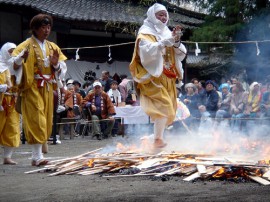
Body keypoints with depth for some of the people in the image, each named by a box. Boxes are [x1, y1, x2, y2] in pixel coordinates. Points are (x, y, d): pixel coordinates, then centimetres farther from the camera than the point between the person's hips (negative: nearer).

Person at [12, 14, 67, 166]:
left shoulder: (53, 47, 13)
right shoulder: (27, 46, -4)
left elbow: (62, 68, 11)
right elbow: (14, 65, -13)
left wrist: (56, 63, -10)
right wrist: (22, 58, -33)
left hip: (47, 88, 6)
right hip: (32, 88, -6)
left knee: (46, 121, 10)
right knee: (36, 120, -12)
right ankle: (37, 157, -14)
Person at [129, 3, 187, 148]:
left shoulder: (167, 33, 14)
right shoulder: (146, 33, -4)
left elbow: (181, 54, 8)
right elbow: (148, 50, -24)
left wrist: (176, 41, -12)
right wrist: (167, 41, -28)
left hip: (168, 78, 7)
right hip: (154, 76, -7)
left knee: (169, 108, 5)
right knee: (163, 106, -20)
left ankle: (159, 137, 14)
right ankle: (157, 140, -19)